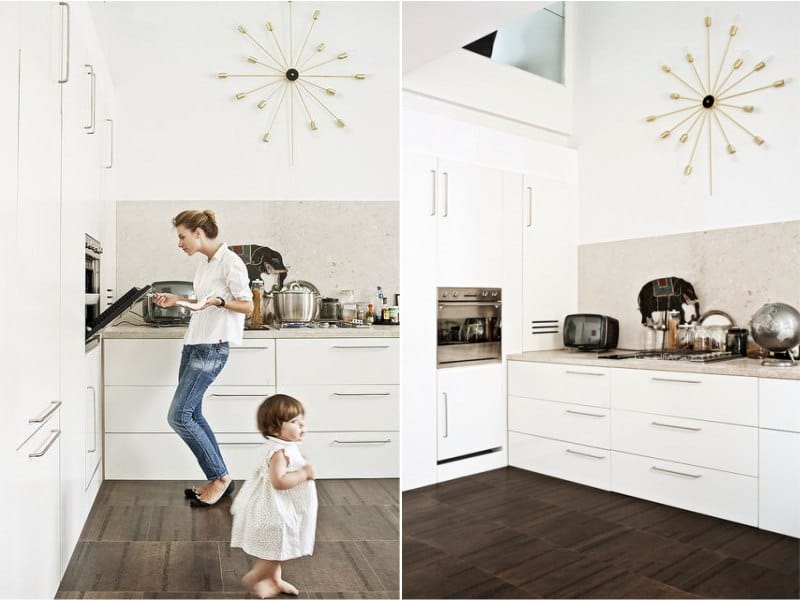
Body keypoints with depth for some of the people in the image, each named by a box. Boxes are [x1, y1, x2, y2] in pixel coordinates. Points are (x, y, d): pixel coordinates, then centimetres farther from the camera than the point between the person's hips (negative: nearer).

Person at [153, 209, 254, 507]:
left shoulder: (230, 262, -11)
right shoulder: (204, 265, 15)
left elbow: (247, 305, -12)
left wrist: (219, 301, -27)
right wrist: (176, 300, 18)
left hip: (212, 348, -9)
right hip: (193, 344, 9)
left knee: (179, 416, -8)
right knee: (192, 414, 9)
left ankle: (220, 476, 6)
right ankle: (218, 479, 20)